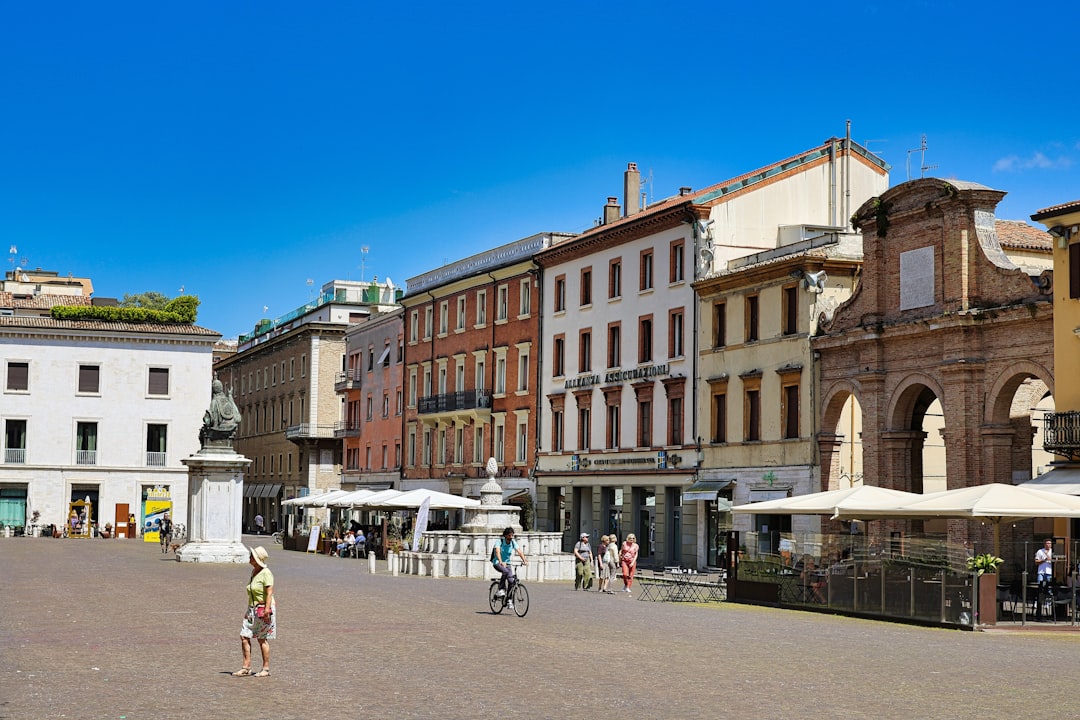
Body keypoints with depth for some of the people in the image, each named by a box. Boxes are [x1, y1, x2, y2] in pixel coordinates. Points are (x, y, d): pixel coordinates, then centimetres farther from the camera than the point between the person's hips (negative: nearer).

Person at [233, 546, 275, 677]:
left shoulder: (266, 573, -15)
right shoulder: (253, 571, 11)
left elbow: (269, 593, -20)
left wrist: (267, 610, -27)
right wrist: (248, 610, 22)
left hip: (264, 609, -8)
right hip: (252, 609, 8)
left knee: (262, 639, 0)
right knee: (244, 636, 2)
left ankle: (266, 669, 11)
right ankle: (246, 667, 8)